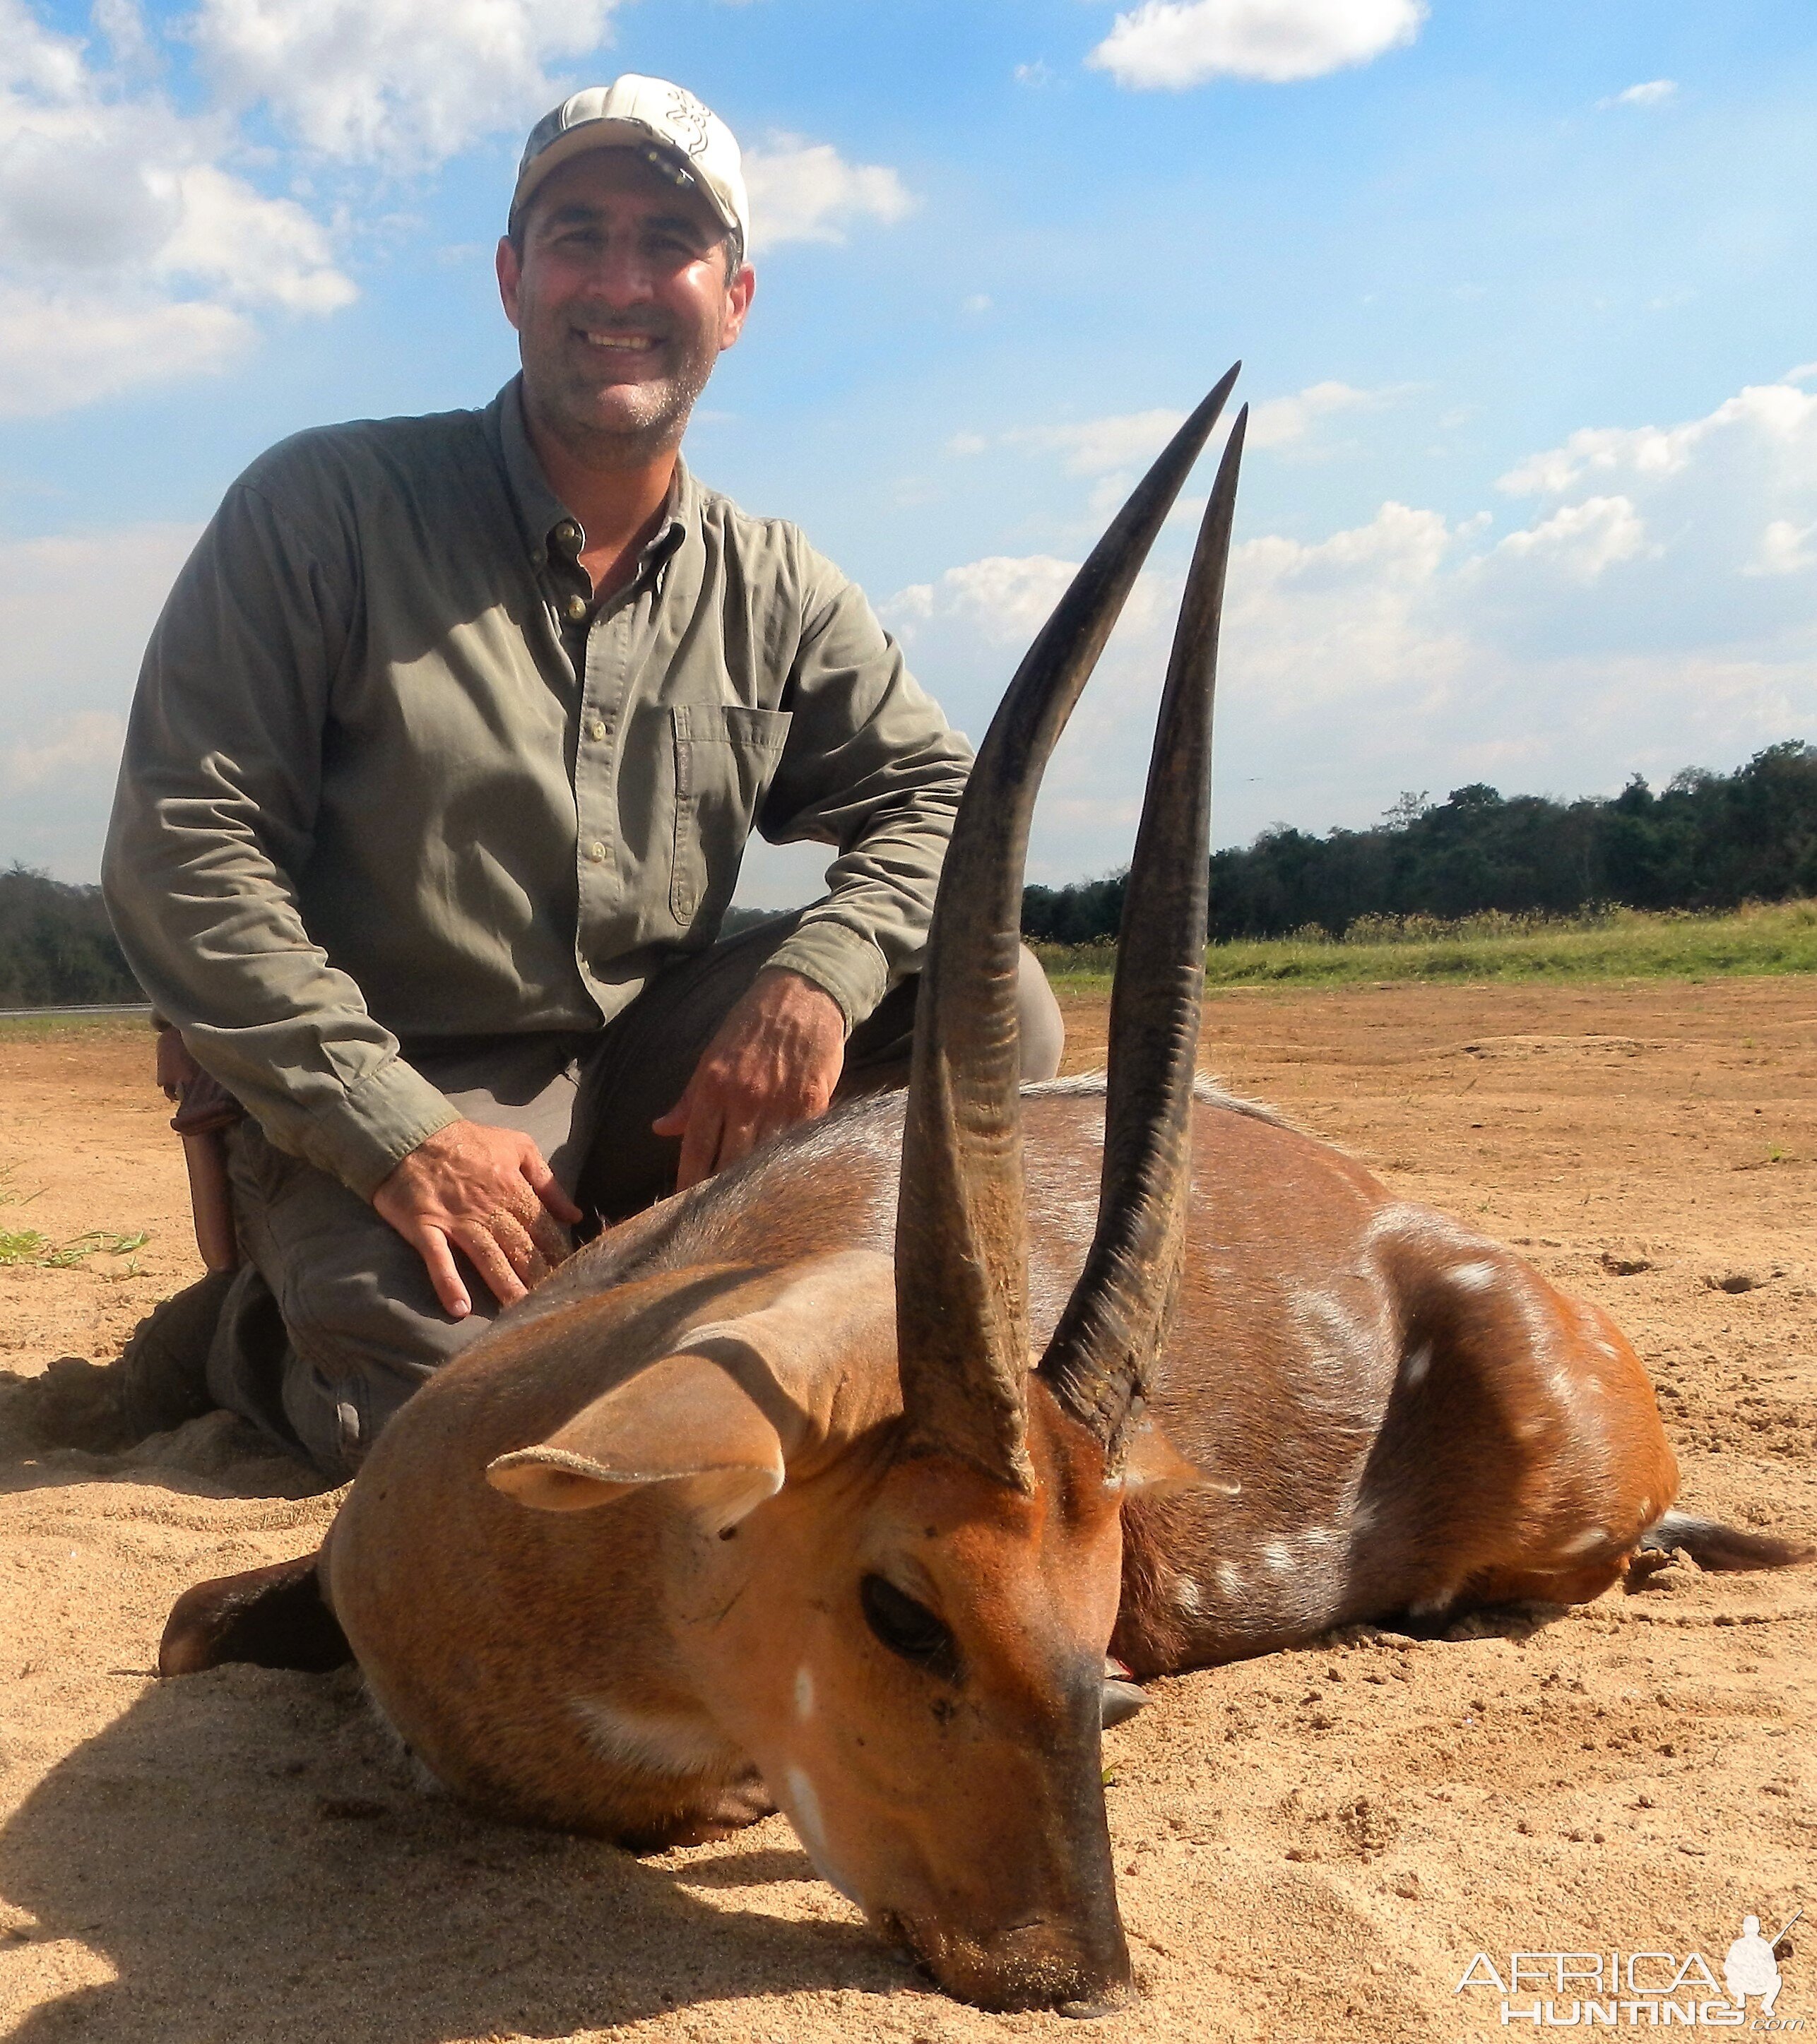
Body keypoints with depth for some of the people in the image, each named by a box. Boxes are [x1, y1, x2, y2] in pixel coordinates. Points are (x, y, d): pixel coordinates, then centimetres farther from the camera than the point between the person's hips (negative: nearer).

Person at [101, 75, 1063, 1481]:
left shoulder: (774, 589, 7)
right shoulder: (327, 507, -6)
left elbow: (939, 799, 6)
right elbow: (183, 848, -11)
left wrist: (822, 969, -18)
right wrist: (394, 1128, -21)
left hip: (650, 1073, 5)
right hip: (374, 1093, -4)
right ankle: (249, 1337, 5)